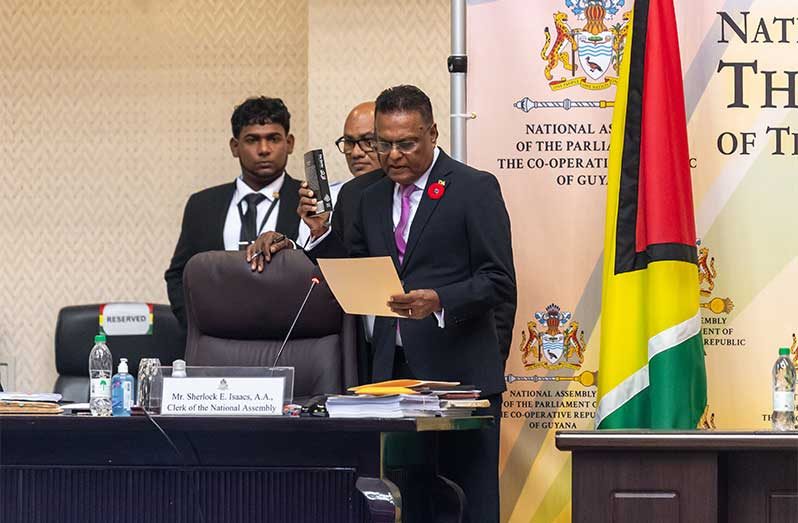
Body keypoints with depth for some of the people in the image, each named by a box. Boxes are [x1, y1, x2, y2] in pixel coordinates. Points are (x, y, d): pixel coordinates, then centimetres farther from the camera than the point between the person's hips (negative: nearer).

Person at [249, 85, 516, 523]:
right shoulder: (372, 200, 17)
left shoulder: (475, 189, -2)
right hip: (393, 374, 5)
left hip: (458, 374, -5)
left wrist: (438, 300, -23)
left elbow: (499, 284, -7)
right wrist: (320, 232, 4)